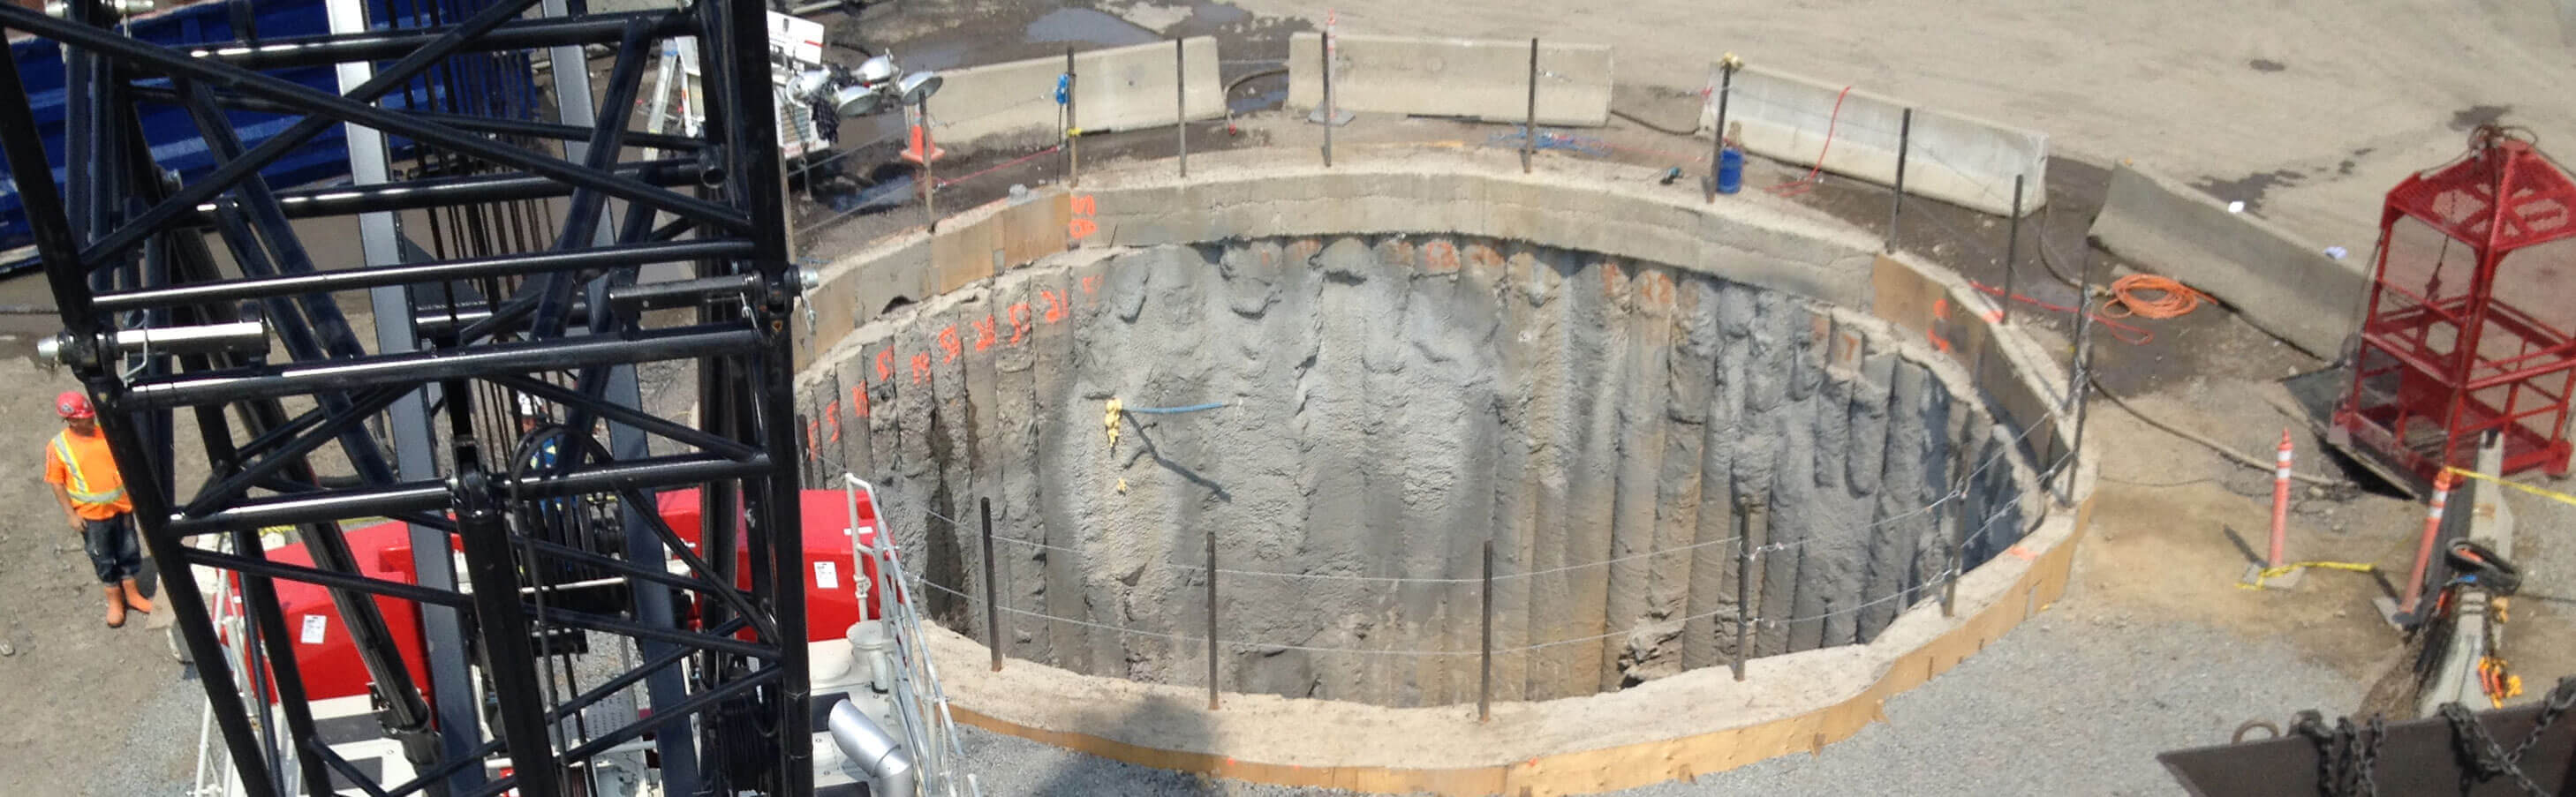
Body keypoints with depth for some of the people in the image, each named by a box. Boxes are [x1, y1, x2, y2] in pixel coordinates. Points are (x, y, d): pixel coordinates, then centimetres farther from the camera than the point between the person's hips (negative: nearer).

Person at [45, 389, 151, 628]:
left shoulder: (106, 433, -4)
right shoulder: (58, 447, -13)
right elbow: (57, 483, -8)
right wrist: (71, 514, -11)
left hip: (121, 506, 3)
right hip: (91, 514, -3)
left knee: (129, 552, 13)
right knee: (104, 559, 9)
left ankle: (131, 594, 30)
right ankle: (114, 601, 25)